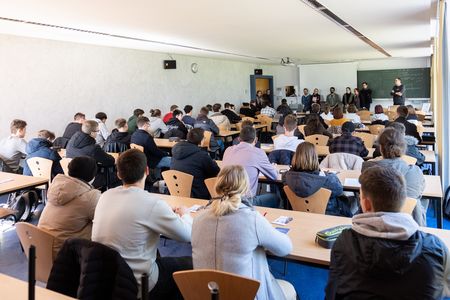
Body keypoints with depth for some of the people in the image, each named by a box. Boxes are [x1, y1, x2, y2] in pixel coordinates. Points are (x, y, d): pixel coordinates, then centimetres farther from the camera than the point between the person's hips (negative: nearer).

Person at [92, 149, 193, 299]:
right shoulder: (151, 203, -23)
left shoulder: (105, 196, -3)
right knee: (190, 264, 13)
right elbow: (187, 235, -15)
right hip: (137, 285, -7)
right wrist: (185, 215, 6)